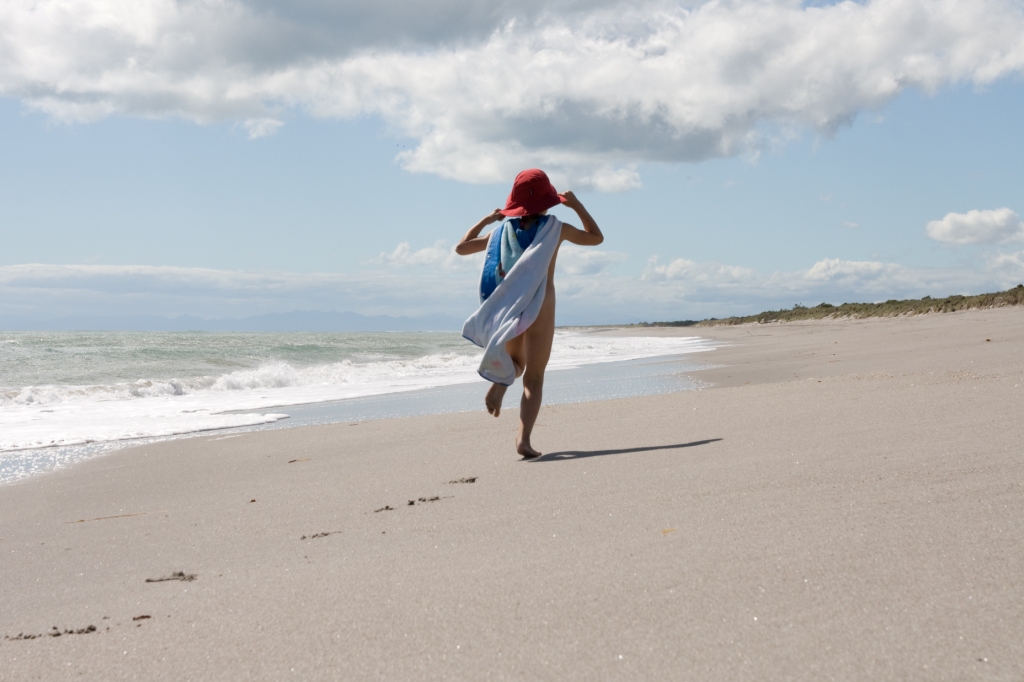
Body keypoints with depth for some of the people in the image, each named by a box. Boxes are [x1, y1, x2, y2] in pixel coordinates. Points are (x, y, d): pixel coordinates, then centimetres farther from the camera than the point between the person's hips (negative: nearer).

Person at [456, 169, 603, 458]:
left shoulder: (503, 229, 6)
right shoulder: (556, 228, 1)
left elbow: (461, 247, 13)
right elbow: (596, 237, 18)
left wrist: (487, 219, 23)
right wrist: (576, 205, 21)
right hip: (540, 307, -3)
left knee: (515, 361, 28)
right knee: (534, 378, 2)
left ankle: (499, 383, -6)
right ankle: (524, 438, -16)